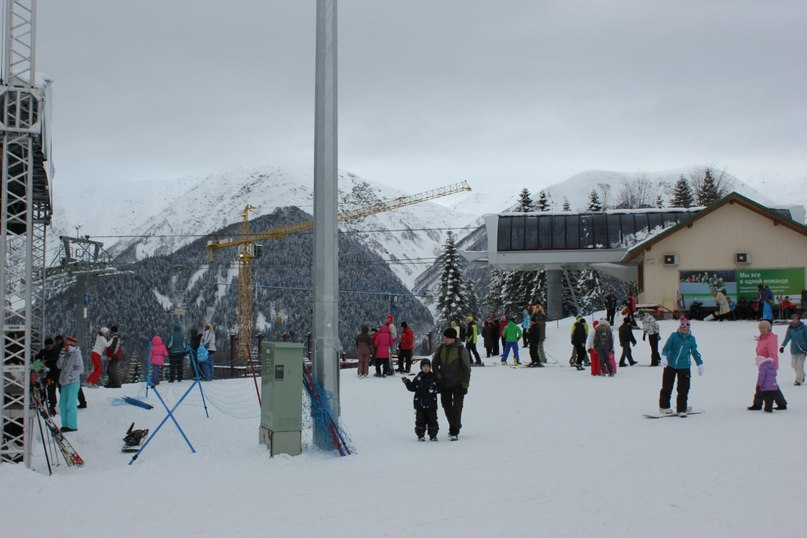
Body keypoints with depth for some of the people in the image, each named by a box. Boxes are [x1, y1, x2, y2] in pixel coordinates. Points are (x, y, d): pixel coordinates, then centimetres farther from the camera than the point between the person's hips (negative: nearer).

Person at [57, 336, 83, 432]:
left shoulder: (76, 354, -7)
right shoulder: (66, 354, 14)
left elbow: (80, 369, -11)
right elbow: (59, 366, 10)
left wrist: (71, 376, -21)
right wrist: (61, 356, -3)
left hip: (73, 382, -8)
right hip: (64, 382, 8)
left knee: (70, 405, -9)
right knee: (62, 404, 10)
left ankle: (72, 425, -5)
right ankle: (65, 424, 18)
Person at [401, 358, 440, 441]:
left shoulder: (434, 377, 1)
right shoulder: (418, 378, 4)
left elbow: (440, 388, 0)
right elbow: (412, 388, 7)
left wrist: (435, 389, -20)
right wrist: (407, 382, -7)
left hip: (431, 404, -1)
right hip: (419, 403, 1)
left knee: (432, 420, 3)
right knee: (420, 420, 4)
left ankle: (433, 435, 13)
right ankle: (420, 435, 12)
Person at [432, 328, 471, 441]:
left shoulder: (461, 350, -12)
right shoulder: (441, 348, 1)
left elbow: (466, 368, -9)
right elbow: (434, 363, 11)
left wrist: (465, 385, -11)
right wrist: (438, 375, -2)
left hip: (458, 384, -5)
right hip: (444, 383, 5)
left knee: (457, 407, -4)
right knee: (447, 406, 12)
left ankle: (454, 432, 0)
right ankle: (454, 426, 29)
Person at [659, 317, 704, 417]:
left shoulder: (691, 339, 4)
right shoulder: (674, 336, -5)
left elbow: (695, 352, 13)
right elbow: (666, 347, -7)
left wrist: (700, 364, 13)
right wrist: (664, 357, -23)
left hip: (684, 367, 2)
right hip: (670, 365, -1)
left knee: (683, 389, -1)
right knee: (667, 387, 6)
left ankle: (681, 409, 8)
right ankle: (664, 406, 21)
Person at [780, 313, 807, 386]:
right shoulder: (790, 328, -1)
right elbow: (787, 337, -3)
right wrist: (783, 346, -14)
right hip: (794, 349, 4)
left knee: (799, 365, -7)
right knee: (793, 364, 9)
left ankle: (798, 380, 1)